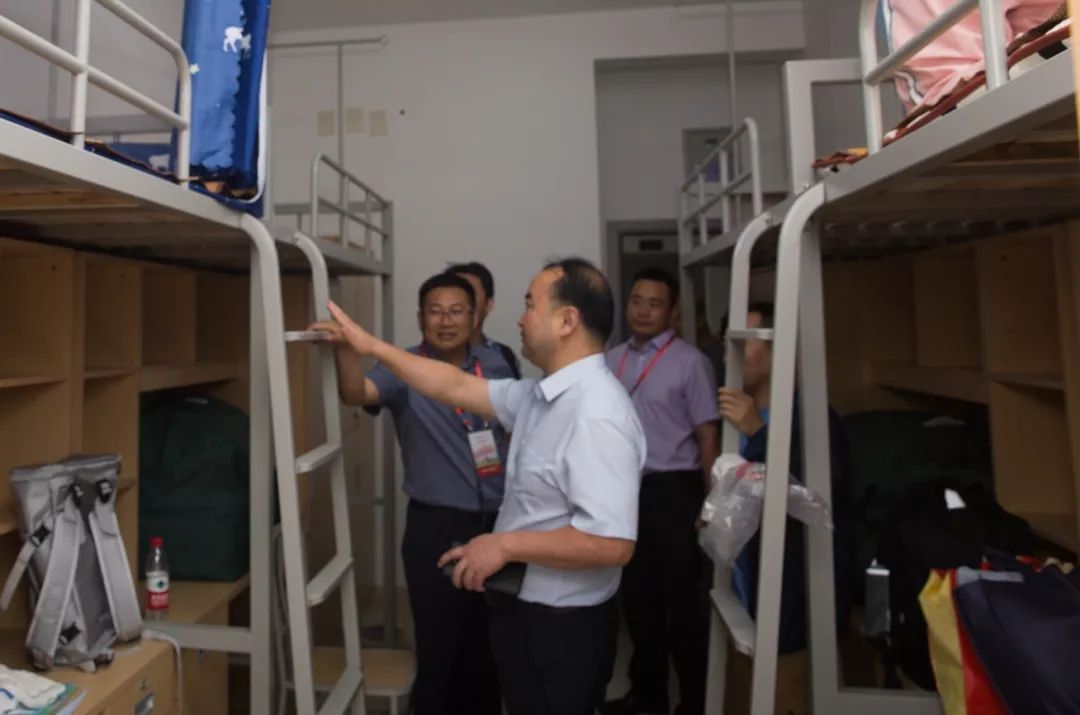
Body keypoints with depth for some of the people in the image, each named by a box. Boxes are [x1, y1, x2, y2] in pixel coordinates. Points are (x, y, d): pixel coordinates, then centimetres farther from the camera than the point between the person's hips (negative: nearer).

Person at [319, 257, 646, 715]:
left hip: (560, 627, -9)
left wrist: (505, 544, -24)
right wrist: (372, 346, 7)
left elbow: (612, 543, -33)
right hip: (526, 612, 9)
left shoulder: (596, 414, -28)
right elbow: (457, 388, 7)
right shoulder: (541, 395, 3)